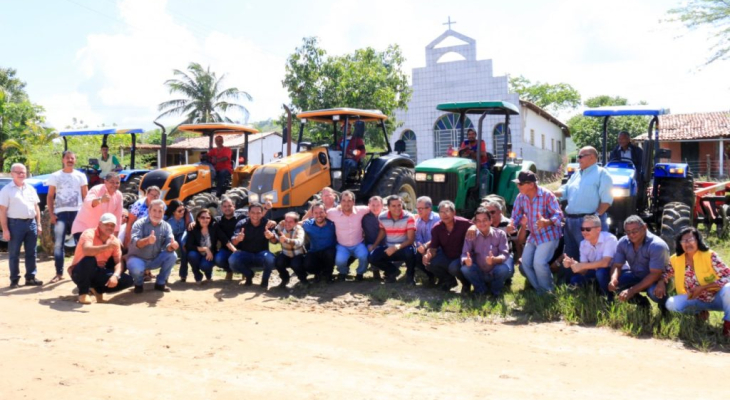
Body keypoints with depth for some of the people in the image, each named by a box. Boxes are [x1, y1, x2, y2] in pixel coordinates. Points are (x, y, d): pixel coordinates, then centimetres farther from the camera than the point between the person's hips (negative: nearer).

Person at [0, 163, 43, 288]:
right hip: (15, 224, -5)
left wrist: (38, 224, 10)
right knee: (14, 254, 3)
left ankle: (30, 278, 16)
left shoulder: (30, 189, 12)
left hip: (31, 223, 5)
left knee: (31, 253, 8)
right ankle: (14, 280, 10)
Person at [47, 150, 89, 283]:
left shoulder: (81, 176, 7)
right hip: (60, 213, 0)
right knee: (58, 244, -1)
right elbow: (50, 196, 8)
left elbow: (86, 196, 7)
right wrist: (51, 214, -3)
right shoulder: (55, 176, 7)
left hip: (77, 212, 0)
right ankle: (59, 273, 6)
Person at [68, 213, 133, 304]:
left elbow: (118, 262, -5)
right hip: (79, 272, -5)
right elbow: (86, 250, -38)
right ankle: (83, 292, -17)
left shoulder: (115, 241, -1)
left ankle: (97, 289, 6)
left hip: (98, 272, 5)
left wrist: (115, 275, -25)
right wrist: (107, 246, -48)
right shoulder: (89, 233, -18)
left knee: (128, 280, -13)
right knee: (89, 259, -39)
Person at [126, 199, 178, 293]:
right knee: (136, 268, -36)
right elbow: (134, 242, -30)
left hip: (155, 260, 4)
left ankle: (160, 283, -2)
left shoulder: (166, 226, -5)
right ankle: (138, 284, 1)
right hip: (137, 258, -4)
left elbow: (168, 246, -16)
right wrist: (147, 240, -52)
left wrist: (172, 245, -42)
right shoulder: (139, 224, -15)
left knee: (172, 256, -21)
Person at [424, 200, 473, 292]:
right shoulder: (436, 228, -8)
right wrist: (428, 255, -30)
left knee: (454, 267, -36)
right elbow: (433, 247, -6)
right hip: (446, 257, 4)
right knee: (429, 263, -20)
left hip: (462, 257, -4)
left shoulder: (464, 224, -20)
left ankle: (466, 283, 2)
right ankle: (449, 280, 8)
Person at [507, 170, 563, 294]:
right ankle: (539, 290, 22)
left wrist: (546, 222, -45)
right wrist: (511, 224, -23)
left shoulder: (547, 195, -21)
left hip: (549, 235, -7)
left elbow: (559, 215, -25)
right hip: (533, 236, 7)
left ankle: (548, 292, 5)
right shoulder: (520, 197, -5)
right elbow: (516, 215, 1)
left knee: (539, 263, -19)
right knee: (525, 262, 4)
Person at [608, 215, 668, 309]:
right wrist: (613, 280, -34)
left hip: (660, 279, -5)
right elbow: (617, 266, -9)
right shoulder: (623, 243, -12)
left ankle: (664, 304, 1)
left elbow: (655, 275, -31)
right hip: (637, 276, 5)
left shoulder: (657, 245, -29)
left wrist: (632, 290, -37)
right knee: (614, 282, -20)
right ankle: (640, 301, 4)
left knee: (654, 291, -38)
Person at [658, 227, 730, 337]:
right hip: (696, 300, 3)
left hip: (717, 298, -3)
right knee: (671, 304, -24)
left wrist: (703, 287, -26)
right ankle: (700, 311, 8)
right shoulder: (675, 260, -5)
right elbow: (666, 274, 11)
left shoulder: (710, 256, -15)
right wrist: (661, 282, -13)